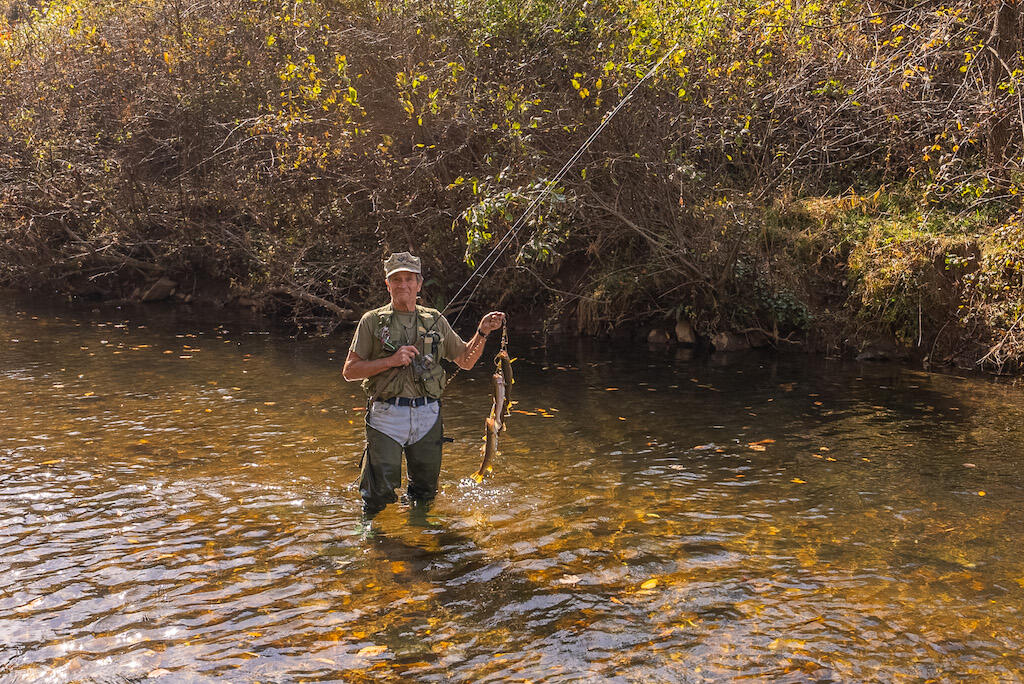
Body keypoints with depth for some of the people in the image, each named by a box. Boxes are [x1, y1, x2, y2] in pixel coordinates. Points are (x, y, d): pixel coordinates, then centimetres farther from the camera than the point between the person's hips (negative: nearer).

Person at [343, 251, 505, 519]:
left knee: (425, 493, 12)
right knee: (380, 493, -4)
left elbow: (466, 361, 15)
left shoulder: (435, 320, 12)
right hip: (386, 416, -3)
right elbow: (349, 371, -1)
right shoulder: (372, 321, 3)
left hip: (427, 416, 3)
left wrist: (482, 332, 0)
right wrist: (390, 361, -14)